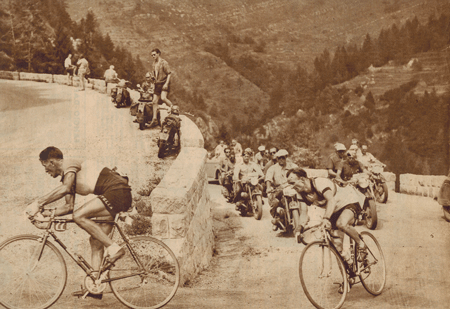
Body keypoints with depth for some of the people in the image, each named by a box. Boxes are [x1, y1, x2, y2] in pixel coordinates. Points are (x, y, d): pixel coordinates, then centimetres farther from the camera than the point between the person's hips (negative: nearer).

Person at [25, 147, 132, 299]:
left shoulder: (69, 164, -6)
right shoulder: (67, 175, 23)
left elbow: (64, 188, -27)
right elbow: (69, 206, 20)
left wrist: (38, 203, -23)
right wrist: (44, 213, 9)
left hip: (118, 191, -10)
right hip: (118, 196, 10)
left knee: (79, 216, -21)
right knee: (96, 240, 7)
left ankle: (114, 248, -17)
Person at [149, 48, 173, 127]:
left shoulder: (164, 63, -9)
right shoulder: (154, 63, 15)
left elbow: (169, 73, -13)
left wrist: (166, 83, -21)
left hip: (164, 84, -7)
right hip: (157, 84, 7)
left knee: (163, 98, -28)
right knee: (154, 101, 3)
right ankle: (154, 119, 8)